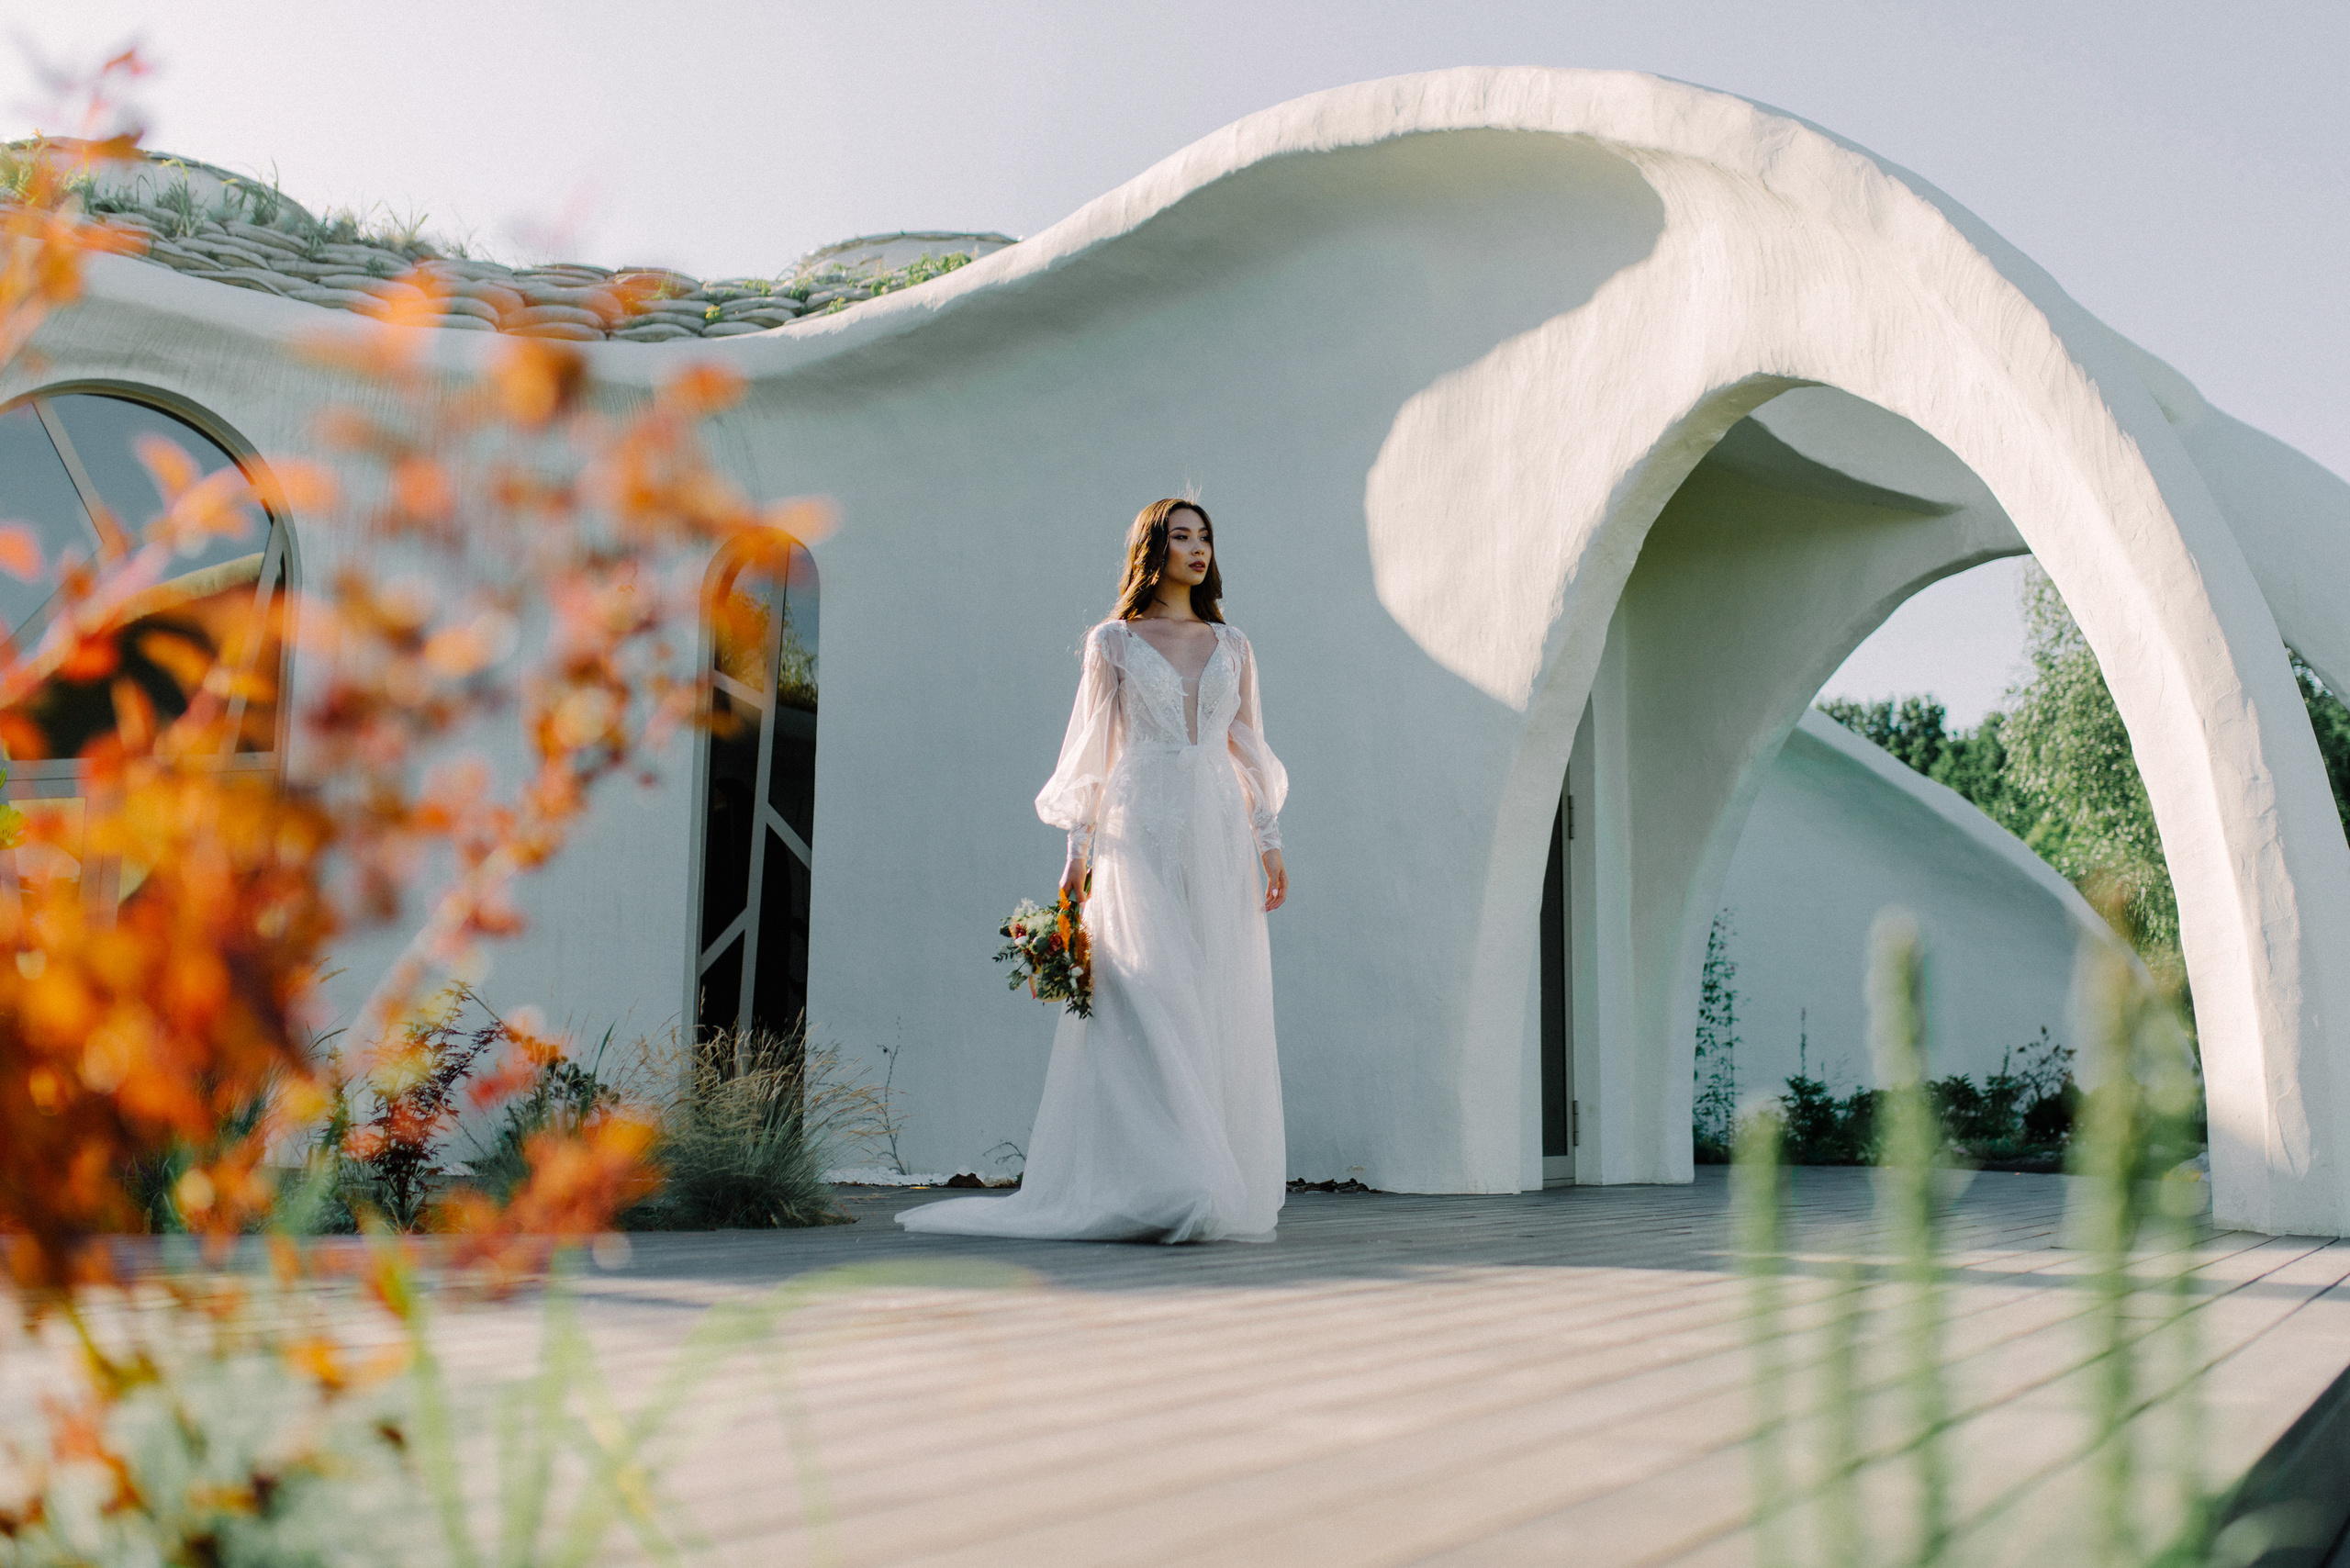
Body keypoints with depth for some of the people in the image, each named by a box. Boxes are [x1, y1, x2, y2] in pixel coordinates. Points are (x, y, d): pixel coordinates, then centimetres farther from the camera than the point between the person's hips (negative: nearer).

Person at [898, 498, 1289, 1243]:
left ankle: (1223, 1186, 4)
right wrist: (1078, 847, -2)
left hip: (1220, 832, 3)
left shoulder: (1232, 647, 16)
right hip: (1140, 828, -3)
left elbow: (1249, 751, 15)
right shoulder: (1113, 642, 8)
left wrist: (1269, 839, 5)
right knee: (1144, 996, -13)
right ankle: (1154, 1186, -12)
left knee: (1223, 1005, -1)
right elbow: (1092, 752, 5)